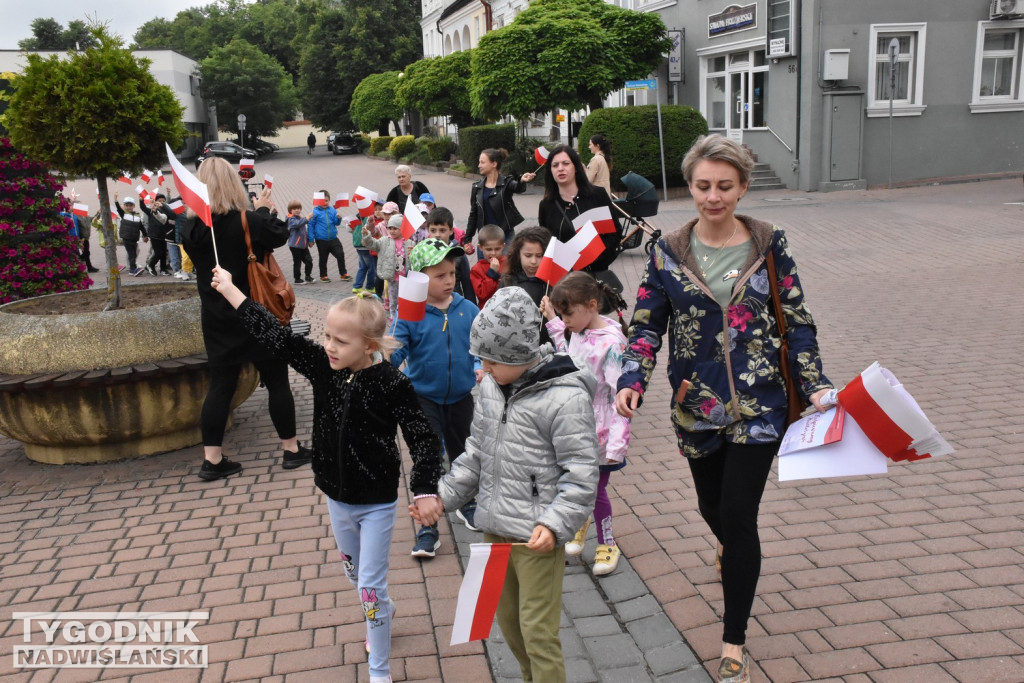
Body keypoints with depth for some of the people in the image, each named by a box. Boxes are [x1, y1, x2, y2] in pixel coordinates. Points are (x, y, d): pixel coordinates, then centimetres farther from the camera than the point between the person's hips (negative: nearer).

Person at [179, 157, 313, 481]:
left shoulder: (191, 229, -3)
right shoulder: (247, 222, -19)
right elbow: (280, 235, -7)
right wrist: (264, 209, 8)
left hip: (217, 320, 5)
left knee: (220, 385, 10)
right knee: (276, 381, 9)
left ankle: (212, 459, 11)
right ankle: (291, 450, 19)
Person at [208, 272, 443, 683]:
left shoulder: (391, 384, -23)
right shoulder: (322, 366, -9)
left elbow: (422, 438, -20)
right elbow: (275, 336, -6)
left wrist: (425, 490, -28)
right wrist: (229, 289, -4)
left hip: (376, 504, -6)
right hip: (336, 498, 6)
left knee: (370, 588, 1)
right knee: (354, 572, 25)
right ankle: (385, 611, 55)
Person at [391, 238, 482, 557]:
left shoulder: (468, 310, -6)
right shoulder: (410, 315, -15)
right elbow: (396, 352, -19)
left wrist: (481, 366, -17)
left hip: (460, 397, 3)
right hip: (424, 399, -3)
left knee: (461, 453, 21)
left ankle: (467, 504, 45)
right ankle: (428, 528, 10)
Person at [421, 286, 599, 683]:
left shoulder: (564, 398, -18)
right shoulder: (491, 387, 5)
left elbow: (581, 472, -17)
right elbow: (476, 453, 14)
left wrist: (554, 524, -26)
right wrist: (443, 495, 8)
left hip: (537, 537, -7)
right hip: (494, 528, 8)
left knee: (537, 632, 0)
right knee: (507, 620, 22)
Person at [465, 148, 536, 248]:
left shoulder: (506, 183, -6)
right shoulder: (477, 187, 6)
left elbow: (518, 188, -29)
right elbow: (473, 214, 12)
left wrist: (522, 181, -54)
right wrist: (468, 239, 9)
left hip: (505, 236, -4)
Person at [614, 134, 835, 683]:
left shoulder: (768, 245, -3)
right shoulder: (668, 253, -2)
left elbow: (797, 323, 1)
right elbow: (646, 327, -1)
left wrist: (815, 386, -9)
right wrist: (632, 381, -16)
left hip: (758, 404, -2)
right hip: (696, 406, 2)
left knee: (739, 514, -5)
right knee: (711, 504, 18)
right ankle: (730, 547, 58)